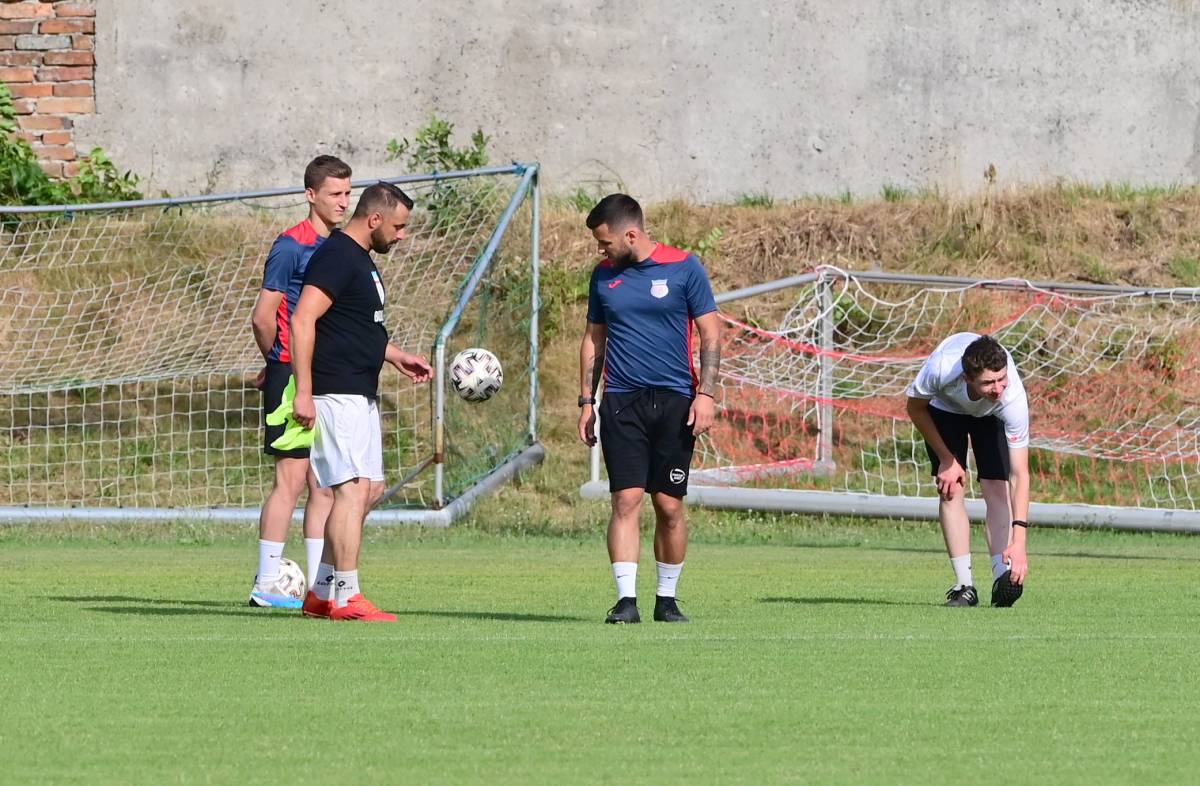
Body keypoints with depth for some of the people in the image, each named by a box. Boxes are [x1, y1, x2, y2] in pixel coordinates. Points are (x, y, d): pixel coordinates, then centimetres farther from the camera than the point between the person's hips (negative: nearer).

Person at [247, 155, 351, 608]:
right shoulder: (292, 246, -10)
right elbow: (263, 317, -10)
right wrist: (278, 364, 2)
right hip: (292, 378, -8)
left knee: (324, 485, 7)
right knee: (291, 480, -9)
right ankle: (266, 584, -6)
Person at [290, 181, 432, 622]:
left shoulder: (360, 260, 18)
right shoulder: (337, 257, -14)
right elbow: (303, 320, -22)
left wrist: (397, 358, 29)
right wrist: (303, 391, -25)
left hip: (360, 396, 11)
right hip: (337, 394, -11)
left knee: (370, 489, 12)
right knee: (353, 488, -13)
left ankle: (323, 592, 17)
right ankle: (345, 597, -13)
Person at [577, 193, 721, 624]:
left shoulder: (684, 268, -1)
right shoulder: (604, 275, 10)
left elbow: (710, 334, 1)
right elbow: (593, 339, 18)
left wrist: (705, 393, -9)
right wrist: (586, 401, 12)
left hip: (674, 402, -2)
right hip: (620, 402, 2)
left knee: (669, 506, 1)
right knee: (626, 500, -9)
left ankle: (667, 599, 13)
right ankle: (626, 600, -12)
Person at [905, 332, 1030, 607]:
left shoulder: (1013, 398, -42)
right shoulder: (941, 368, -43)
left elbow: (1019, 475, -41)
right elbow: (915, 408, -17)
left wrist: (1018, 542, -47)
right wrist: (946, 459, -15)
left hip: (992, 416, 0)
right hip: (944, 407, 0)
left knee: (997, 489, -18)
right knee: (952, 490, -13)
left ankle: (1002, 580, -24)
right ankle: (964, 586, -12)